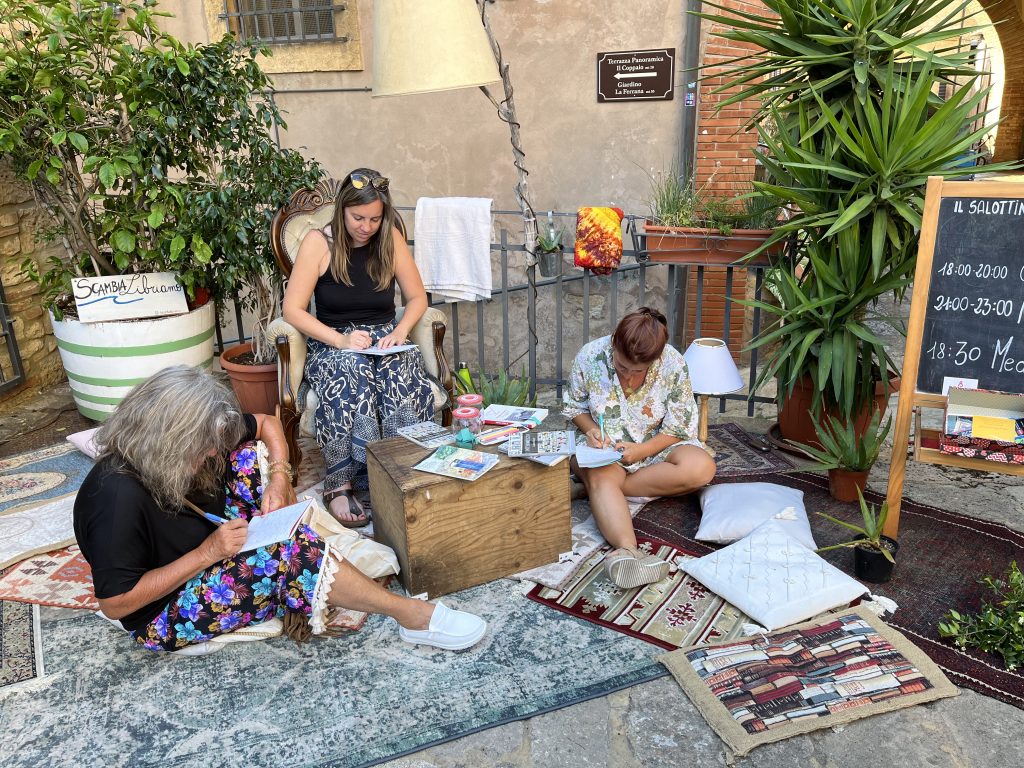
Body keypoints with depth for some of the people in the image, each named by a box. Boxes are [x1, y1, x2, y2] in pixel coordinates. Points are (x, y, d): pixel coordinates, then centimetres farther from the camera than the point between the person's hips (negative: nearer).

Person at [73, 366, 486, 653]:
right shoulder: (117, 497, -31)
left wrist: (278, 478, -16)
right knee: (291, 552, -29)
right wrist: (206, 553, -28)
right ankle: (411, 614, -18)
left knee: (250, 454, -9)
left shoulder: (195, 437, -11)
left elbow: (267, 423, 2)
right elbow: (115, 603, -27)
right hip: (164, 614, -8)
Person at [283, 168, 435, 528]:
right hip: (332, 343, -2)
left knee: (400, 375, -34)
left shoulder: (391, 239, 3)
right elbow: (293, 310, -7)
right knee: (351, 374, -37)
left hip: (384, 339, 2)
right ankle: (338, 483, -29)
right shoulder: (318, 242, -4)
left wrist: (401, 330, -11)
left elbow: (417, 297, 9)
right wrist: (340, 339, -20)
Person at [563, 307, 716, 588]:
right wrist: (591, 430, -19)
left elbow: (679, 428, -10)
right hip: (604, 448, -1)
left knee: (702, 468, -29)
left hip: (656, 446, 1)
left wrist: (641, 451, -23)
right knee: (601, 477, -36)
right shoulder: (590, 356, -15)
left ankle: (596, 488, -25)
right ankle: (628, 549, -59)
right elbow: (575, 407, 1)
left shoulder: (673, 365, -17)